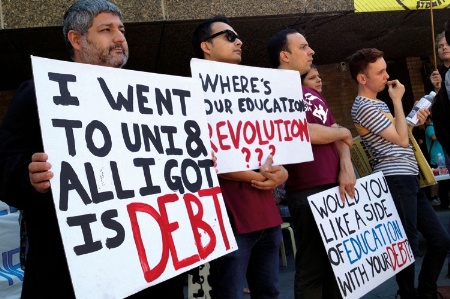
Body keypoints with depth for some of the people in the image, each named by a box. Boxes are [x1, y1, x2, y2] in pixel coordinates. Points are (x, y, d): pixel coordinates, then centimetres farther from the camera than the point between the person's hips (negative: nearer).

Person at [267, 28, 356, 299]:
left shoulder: (312, 93, 19)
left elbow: (339, 136, 15)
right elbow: (305, 133, -19)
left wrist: (346, 167, -5)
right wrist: (343, 132, 0)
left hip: (336, 187, 8)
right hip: (308, 193, -8)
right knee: (313, 269, 0)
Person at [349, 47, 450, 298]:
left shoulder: (379, 103, 20)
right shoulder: (363, 107, -11)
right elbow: (401, 140, -13)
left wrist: (416, 122, 11)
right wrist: (398, 101, -7)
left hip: (409, 179, 10)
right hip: (396, 180, -10)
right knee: (408, 246, -5)